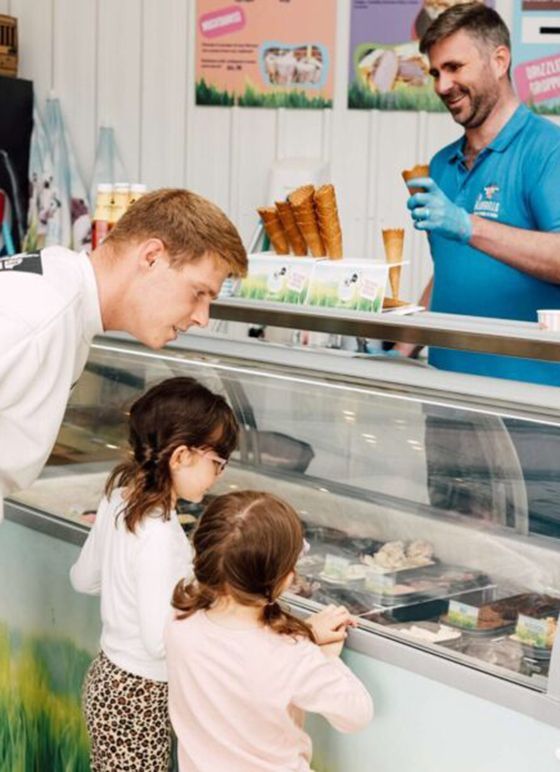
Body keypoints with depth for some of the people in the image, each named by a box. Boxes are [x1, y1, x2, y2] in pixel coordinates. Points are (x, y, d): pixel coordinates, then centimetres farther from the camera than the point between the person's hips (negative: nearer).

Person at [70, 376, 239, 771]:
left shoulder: (120, 493, -2)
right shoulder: (159, 534, -27)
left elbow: (84, 578, 12)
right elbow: (161, 640, -27)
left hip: (109, 675, 9)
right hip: (138, 697, -9)